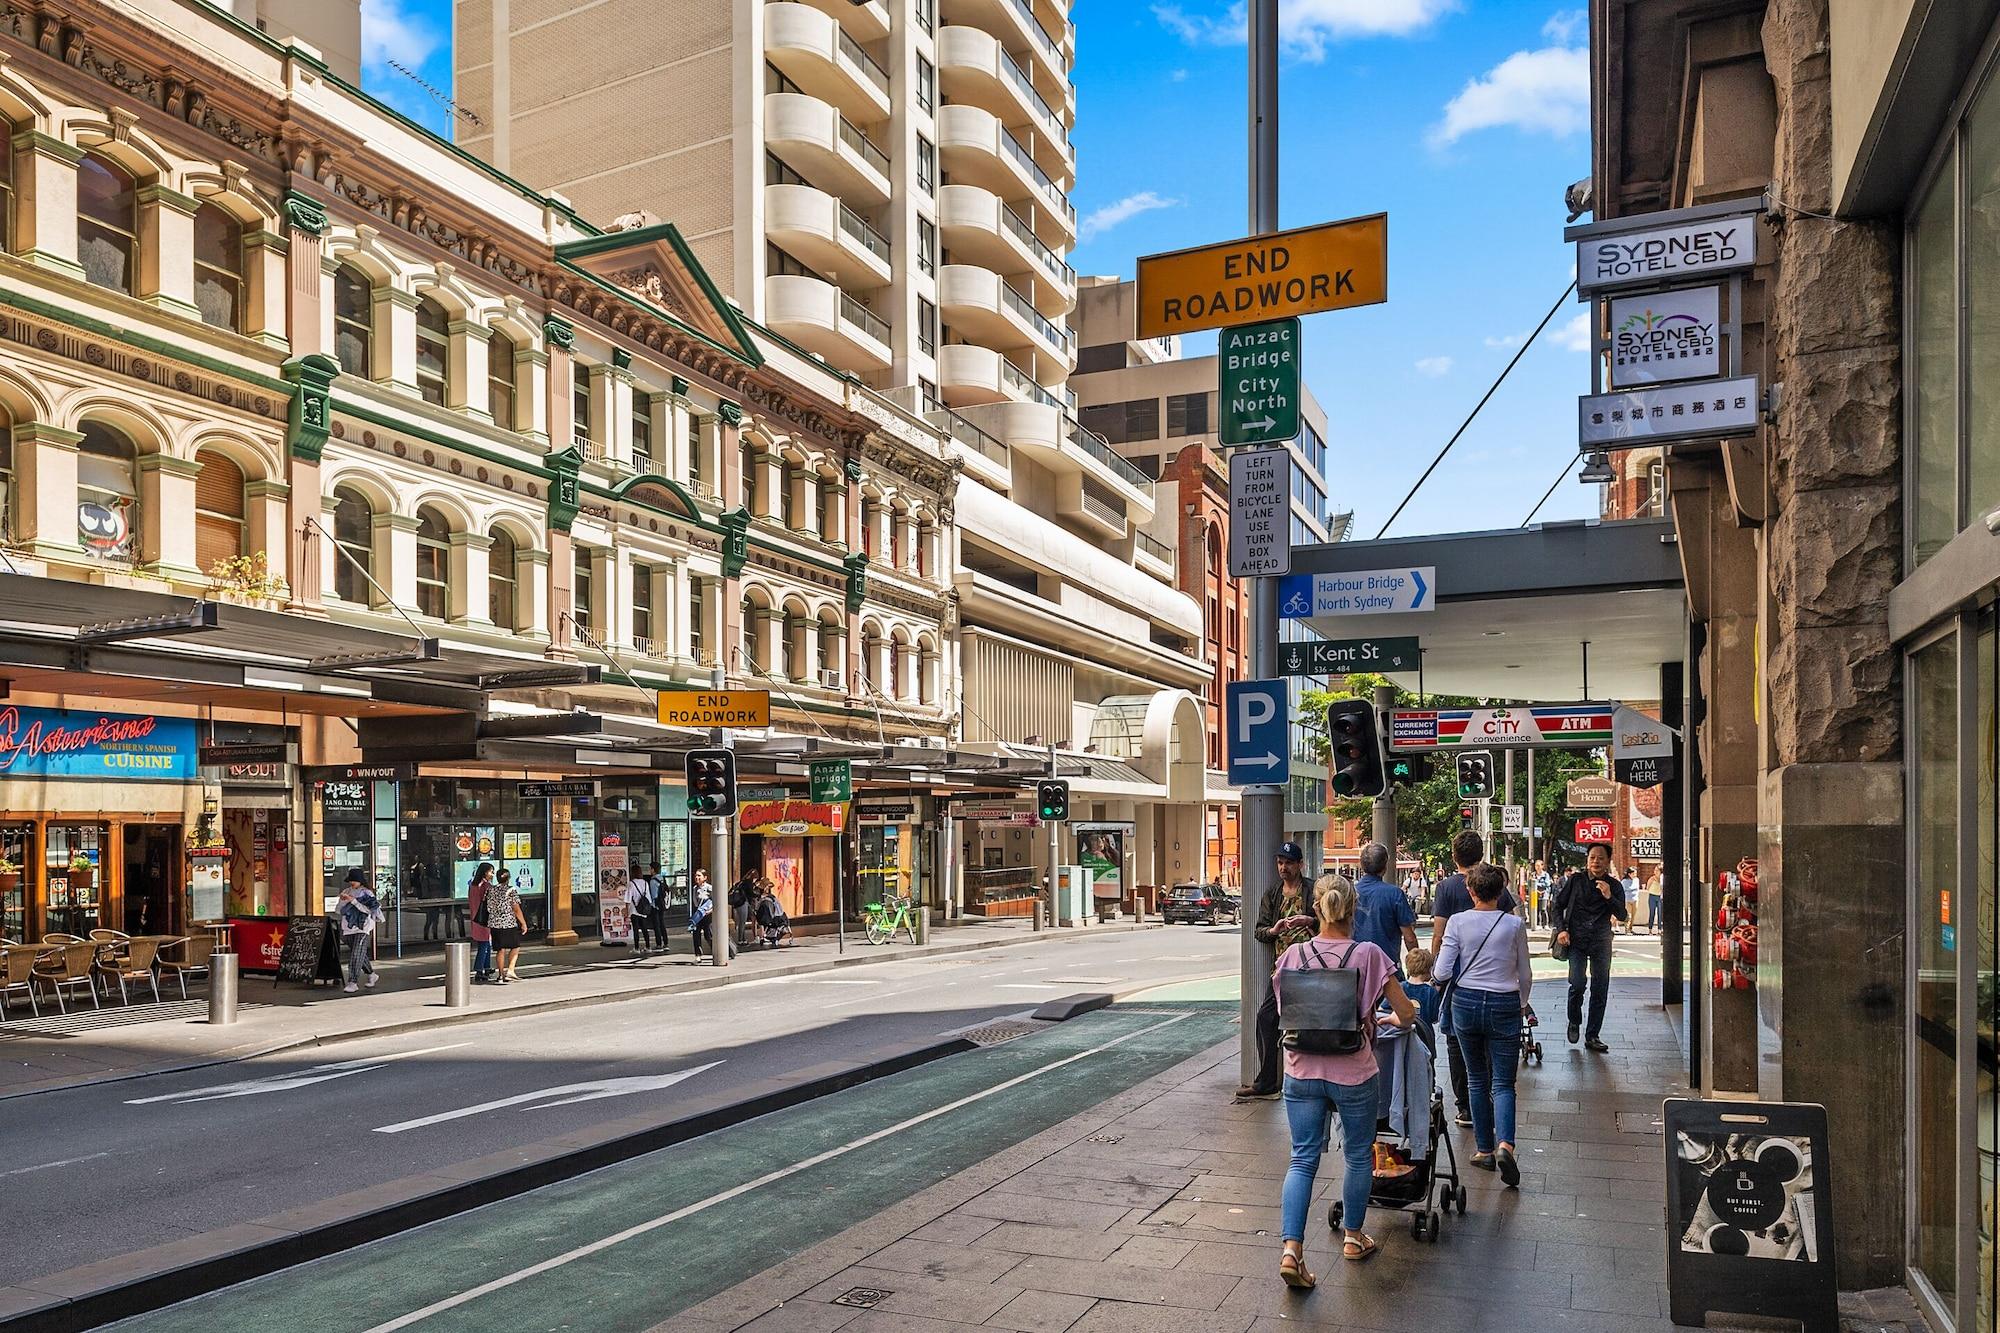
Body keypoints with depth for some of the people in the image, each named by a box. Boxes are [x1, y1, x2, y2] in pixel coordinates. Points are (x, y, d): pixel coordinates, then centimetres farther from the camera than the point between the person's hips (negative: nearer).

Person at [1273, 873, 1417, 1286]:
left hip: (1301, 1072, 2)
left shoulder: (1292, 954, -3)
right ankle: (1353, 1237, 35)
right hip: (1354, 1073, -2)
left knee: (1303, 1159, 9)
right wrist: (1392, 1019, 18)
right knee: (1358, 1156, 19)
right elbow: (1407, 1014, -4)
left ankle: (1292, 1249, -3)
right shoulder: (1368, 955, -10)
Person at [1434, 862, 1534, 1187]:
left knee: (1478, 1079, 16)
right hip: (1504, 1005, -1)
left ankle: (1484, 1149, 18)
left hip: (1466, 1003, 1)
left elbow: (1442, 972, -8)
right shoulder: (1515, 924, -4)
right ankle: (1504, 1144, -19)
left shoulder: (1458, 922, -6)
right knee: (1503, 1082, 4)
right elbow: (1526, 975, 5)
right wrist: (1522, 1004, 22)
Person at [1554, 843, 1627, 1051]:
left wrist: (1609, 897, -23)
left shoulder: (1614, 886, 1)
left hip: (1601, 942, 2)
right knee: (1578, 983, -16)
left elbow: (1622, 916, -7)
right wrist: (1561, 929, -3)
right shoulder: (1575, 880, 1)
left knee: (1600, 990, 4)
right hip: (1576, 940, -2)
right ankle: (1574, 1022, 10)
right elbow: (1559, 905, 9)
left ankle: (1592, 1036, 16)